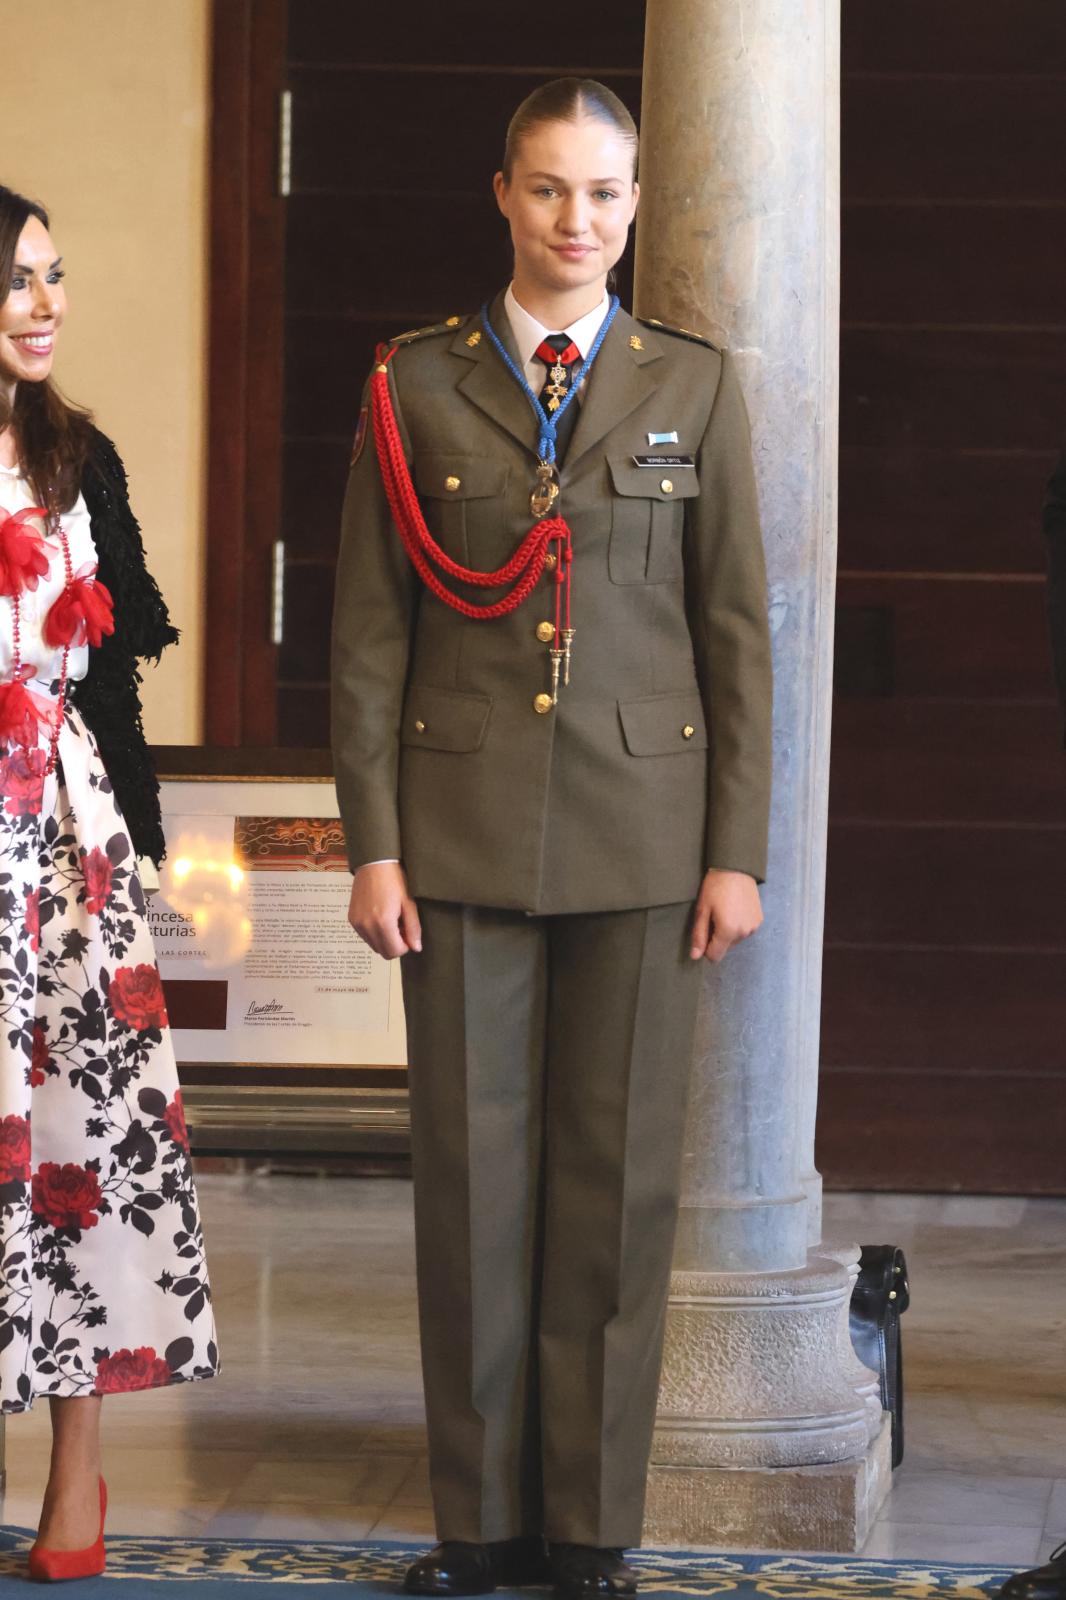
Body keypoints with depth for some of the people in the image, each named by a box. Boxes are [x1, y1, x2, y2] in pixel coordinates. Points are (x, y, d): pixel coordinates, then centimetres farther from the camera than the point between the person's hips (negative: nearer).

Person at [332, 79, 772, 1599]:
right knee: (472, 1170, 2)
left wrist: (738, 849, 0)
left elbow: (739, 626, 5)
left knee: (618, 1173, 3)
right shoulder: (415, 385, 5)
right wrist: (373, 841, -3)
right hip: (465, 823, 0)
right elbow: (368, 630, 4)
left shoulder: (694, 385, 6)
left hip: (642, 820, 0)